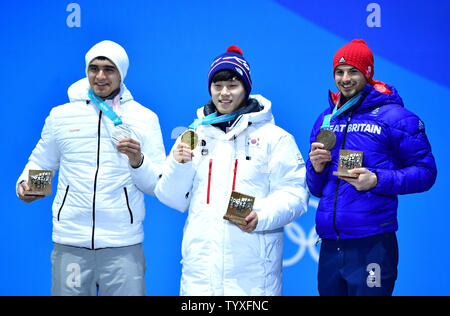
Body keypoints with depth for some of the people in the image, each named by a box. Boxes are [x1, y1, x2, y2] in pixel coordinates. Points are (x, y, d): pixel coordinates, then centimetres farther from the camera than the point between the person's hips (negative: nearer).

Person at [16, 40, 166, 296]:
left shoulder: (145, 118, 5)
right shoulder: (61, 115, 9)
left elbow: (161, 186, 3)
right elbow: (40, 164, 18)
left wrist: (138, 162, -15)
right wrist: (25, 183, -2)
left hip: (123, 246, -1)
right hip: (70, 244, 1)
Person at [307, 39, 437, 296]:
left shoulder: (394, 117, -2)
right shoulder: (325, 120, 15)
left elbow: (426, 172, -6)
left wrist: (377, 180, -19)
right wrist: (316, 169, -4)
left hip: (372, 245, -5)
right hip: (329, 246, 5)